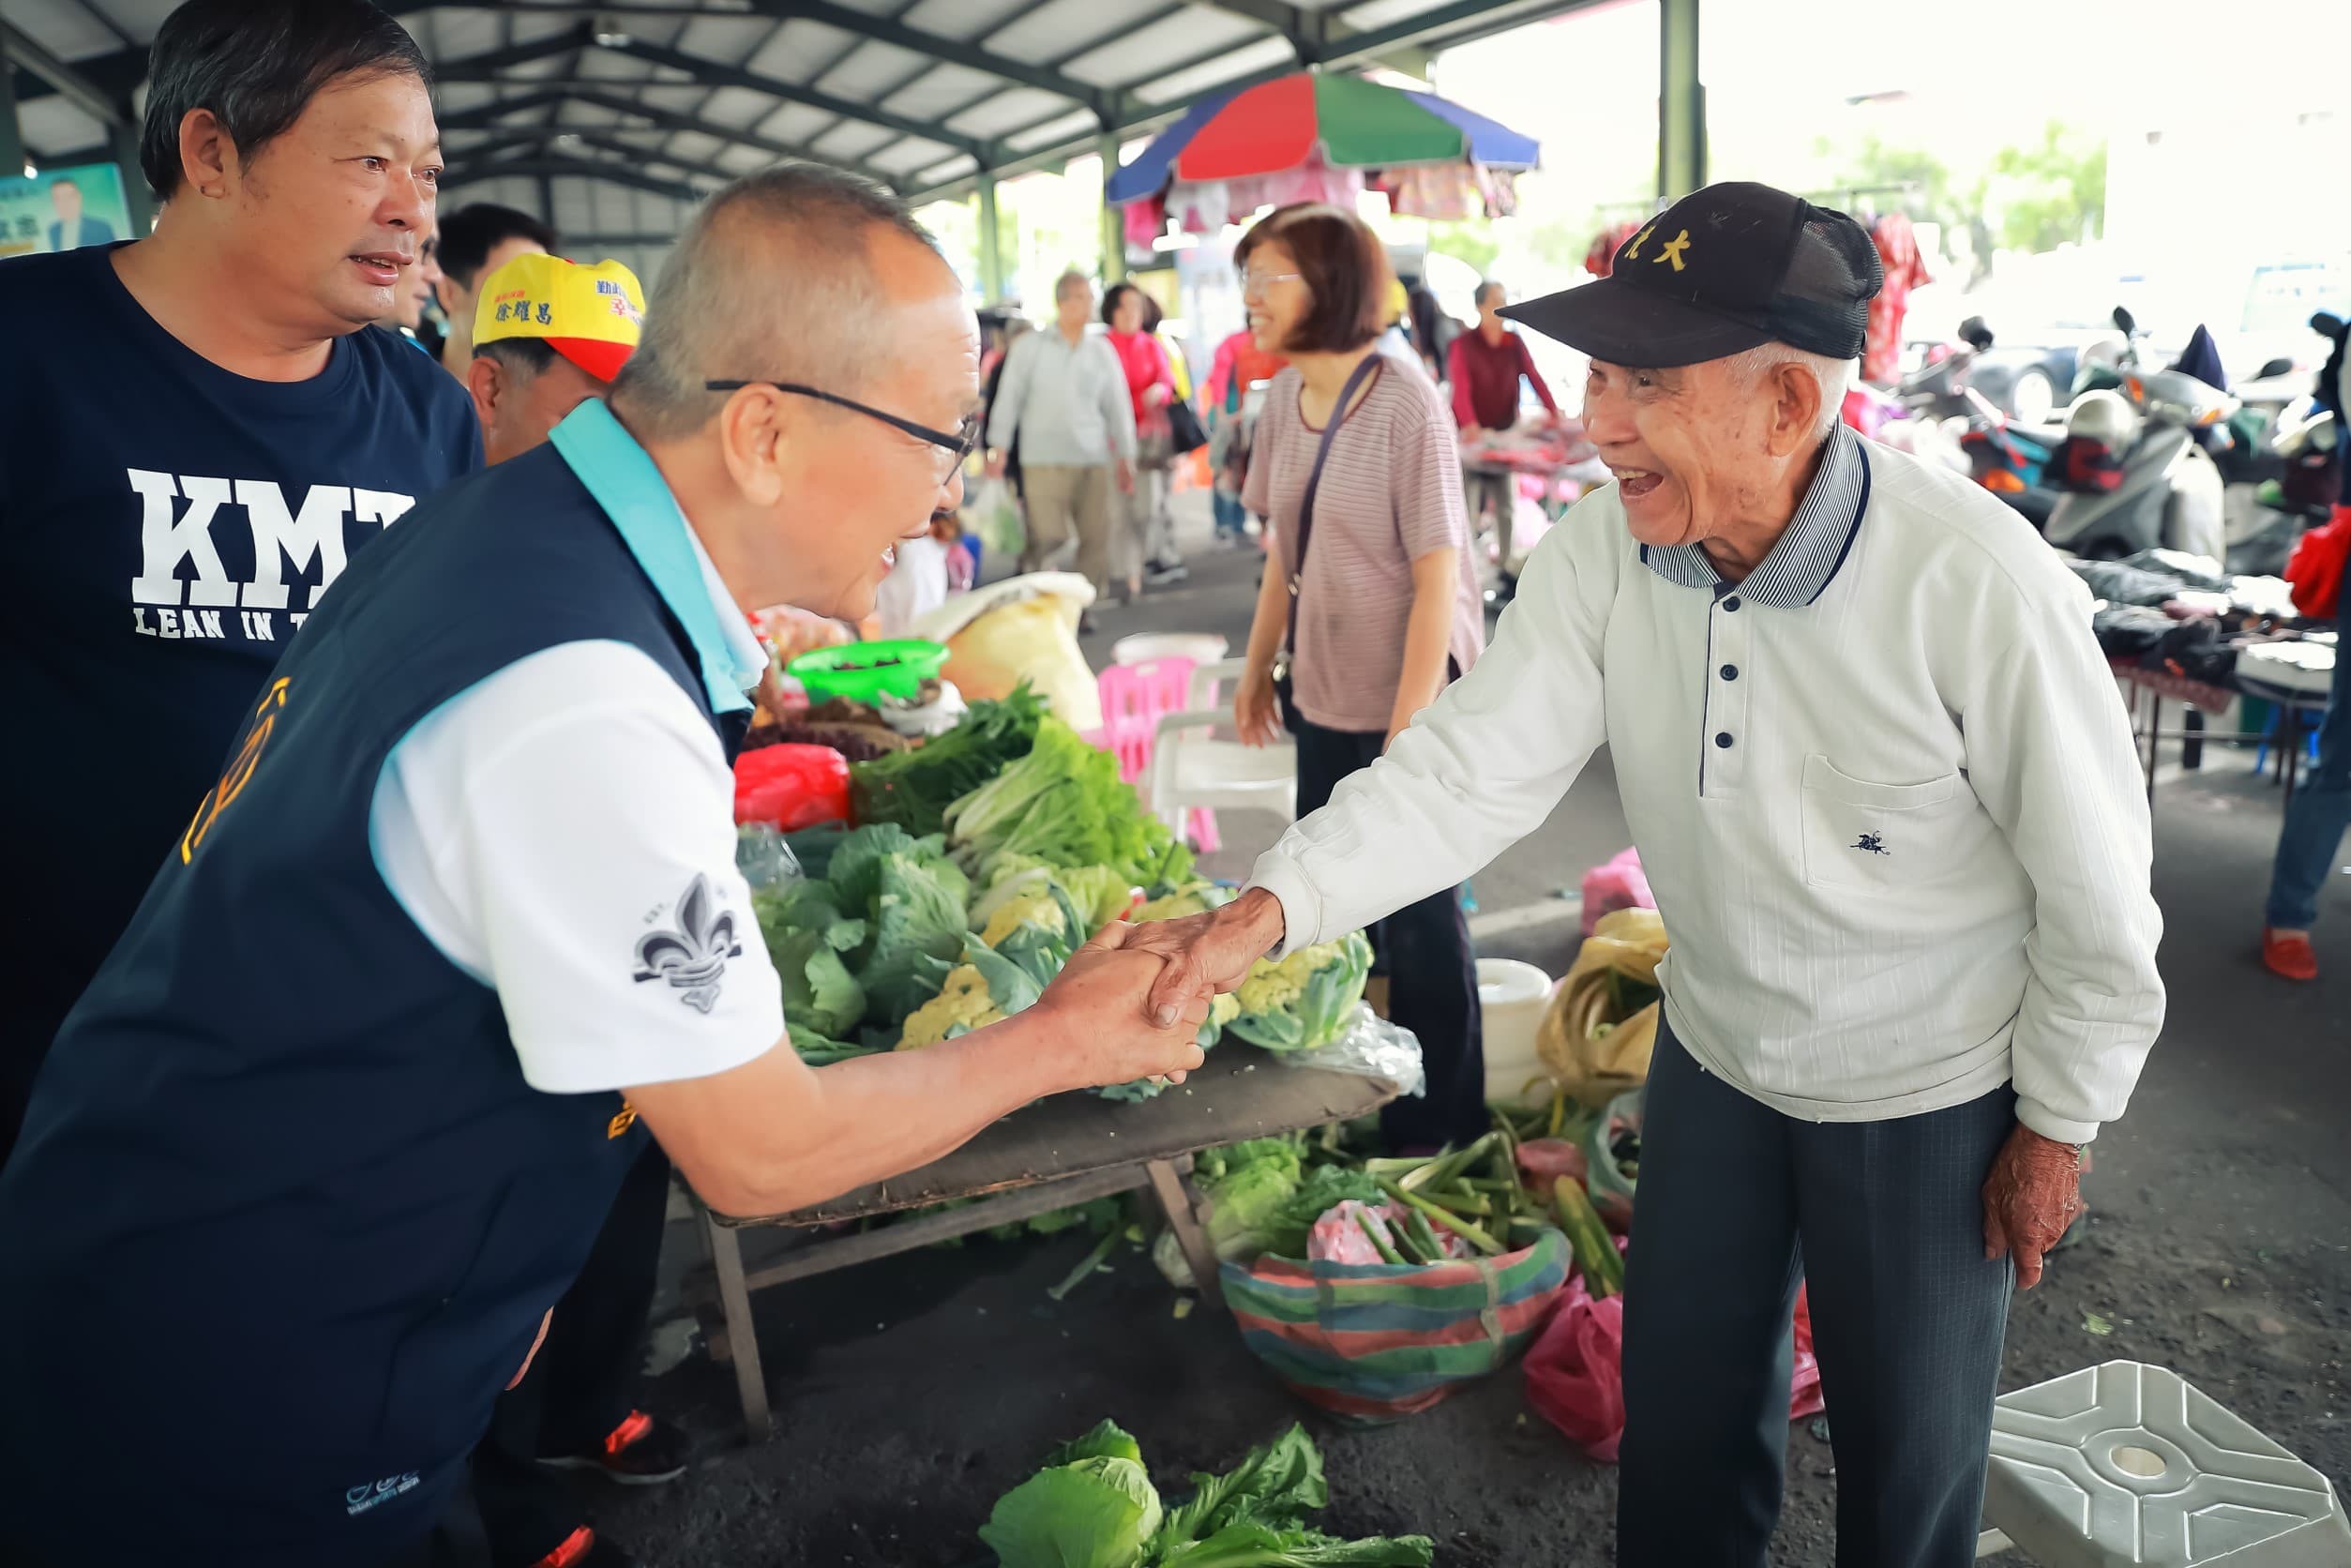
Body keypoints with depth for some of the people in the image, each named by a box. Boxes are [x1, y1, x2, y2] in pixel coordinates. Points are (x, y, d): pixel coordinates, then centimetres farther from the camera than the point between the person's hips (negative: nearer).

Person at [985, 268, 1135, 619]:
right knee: (1049, 537, -10)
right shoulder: (1029, 347, 3)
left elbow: (1118, 406, 13)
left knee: (1095, 536, -2)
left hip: (1093, 459, 3)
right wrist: (999, 447, 0)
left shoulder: (1102, 351, 9)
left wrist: (1125, 456, 11)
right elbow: (1008, 398, 4)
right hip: (1044, 459, -3)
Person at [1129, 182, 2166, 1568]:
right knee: (1683, 1419, 22)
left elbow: (2097, 892, -16)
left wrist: (2056, 1128, -5)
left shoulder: (1979, 586, -28)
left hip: (1926, 1102, -3)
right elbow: (1474, 767, -19)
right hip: (1716, 1059, 4)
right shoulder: (1605, 557, -16)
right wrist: (1262, 915, -33)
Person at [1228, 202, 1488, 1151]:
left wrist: (1406, 731, -20)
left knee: (1417, 919, 4)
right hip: (1323, 698, 7)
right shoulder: (1283, 398, 3)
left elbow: (1438, 576, -18)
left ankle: (1440, 1131, 23)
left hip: (1411, 701, -7)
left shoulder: (1405, 405, -17)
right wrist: (1258, 669, 15)